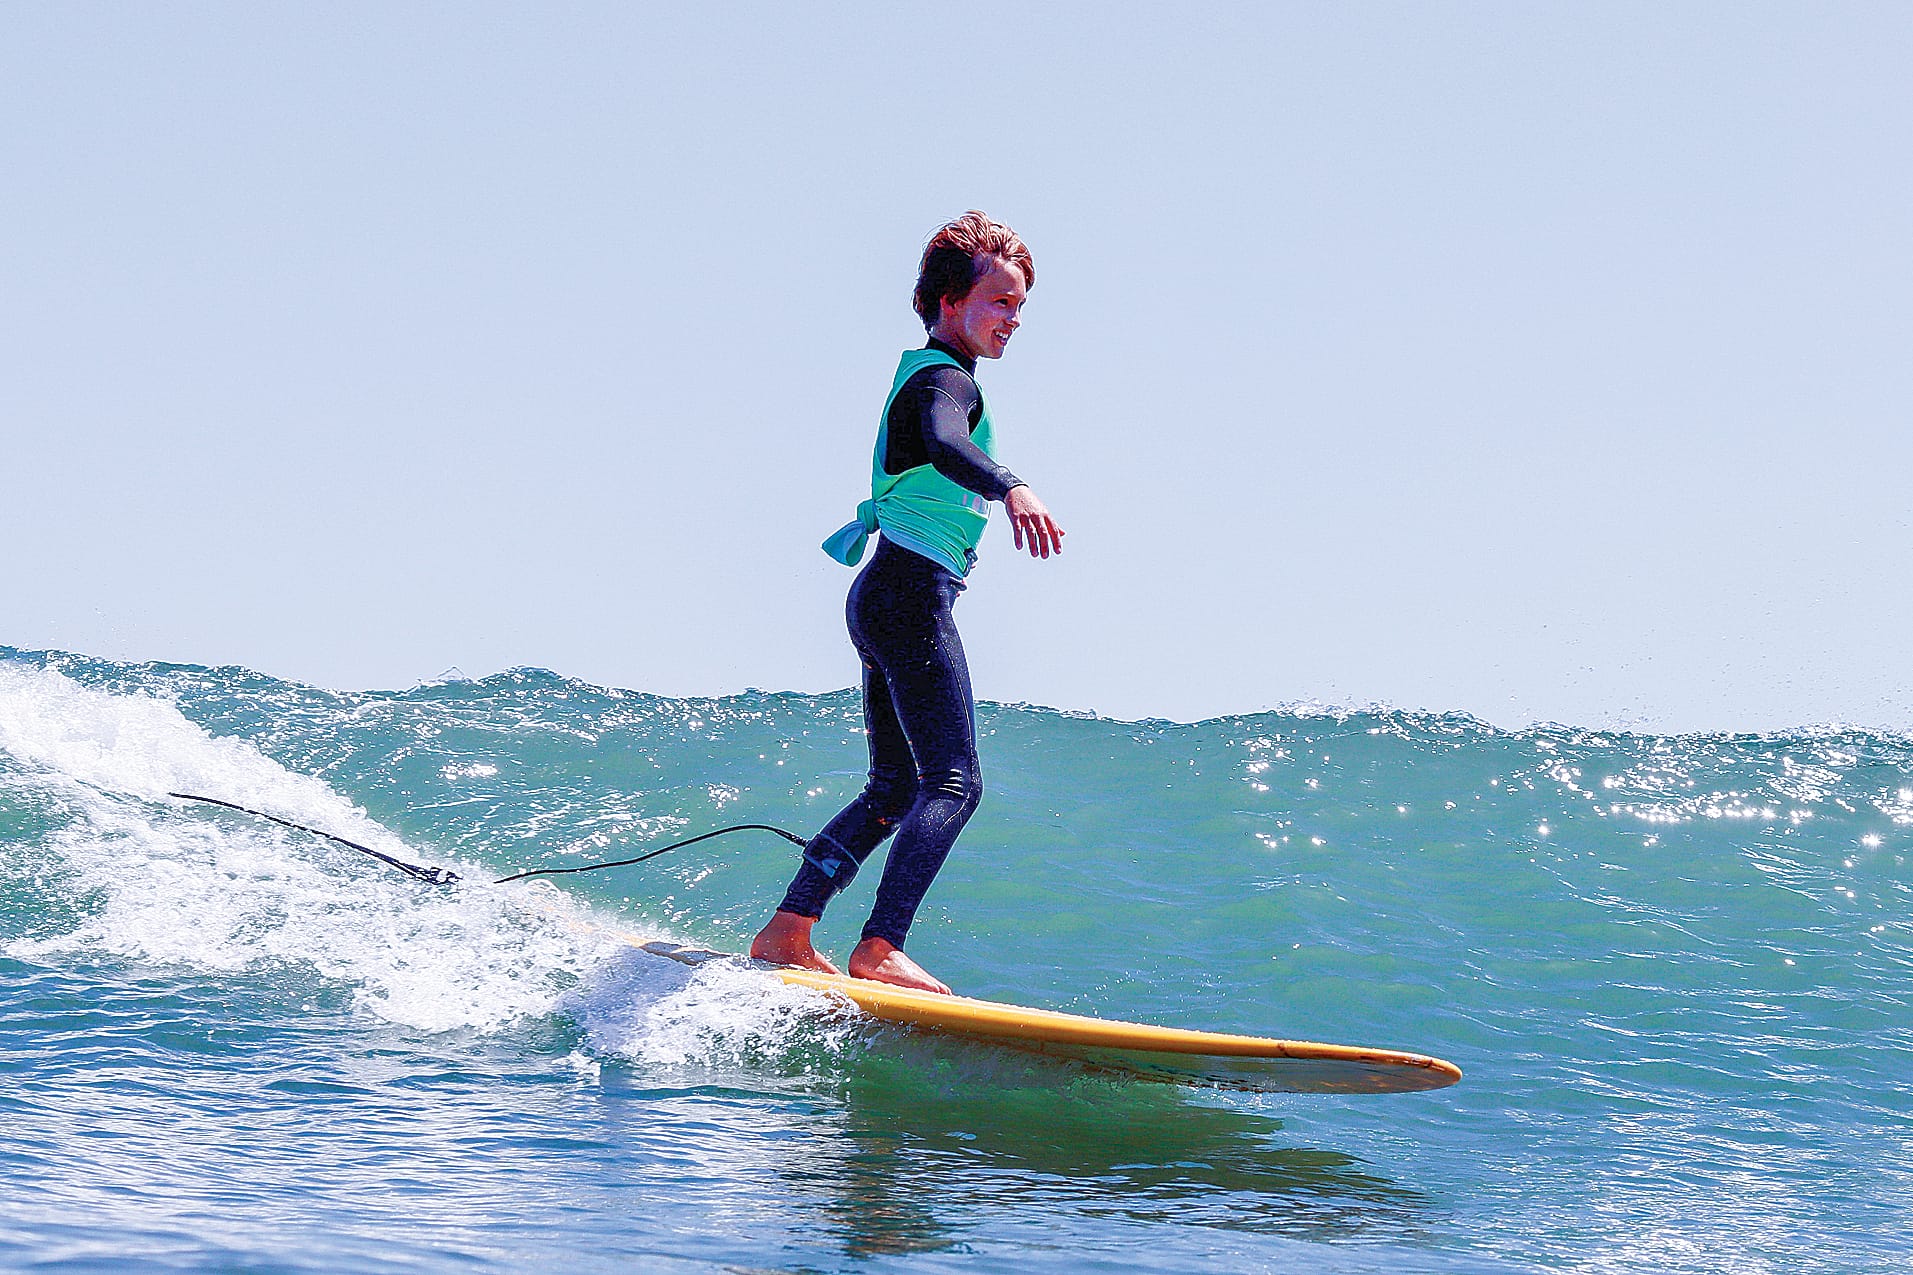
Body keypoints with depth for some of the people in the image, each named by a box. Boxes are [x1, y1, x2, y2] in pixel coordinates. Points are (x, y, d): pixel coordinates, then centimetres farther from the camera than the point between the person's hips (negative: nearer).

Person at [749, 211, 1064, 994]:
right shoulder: (946, 379, -10)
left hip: (884, 597, 10)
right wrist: (1010, 489, -51)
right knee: (955, 783, -16)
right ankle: (880, 949, -24)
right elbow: (945, 444, -34)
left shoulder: (922, 375, 21)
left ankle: (786, 932, 10)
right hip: (913, 592, -10)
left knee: (895, 789, 12)